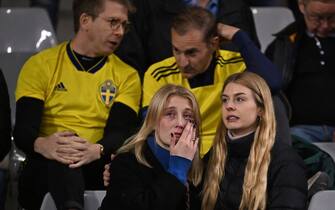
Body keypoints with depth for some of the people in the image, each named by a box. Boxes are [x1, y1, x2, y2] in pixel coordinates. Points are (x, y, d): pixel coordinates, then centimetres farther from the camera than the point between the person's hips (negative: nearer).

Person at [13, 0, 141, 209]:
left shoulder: (127, 76, 14)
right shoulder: (40, 66, 9)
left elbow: (121, 133, -3)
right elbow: (23, 129, -3)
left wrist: (97, 150, -28)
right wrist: (42, 144, -29)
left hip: (97, 167, 2)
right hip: (45, 168, -2)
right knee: (61, 155, -38)